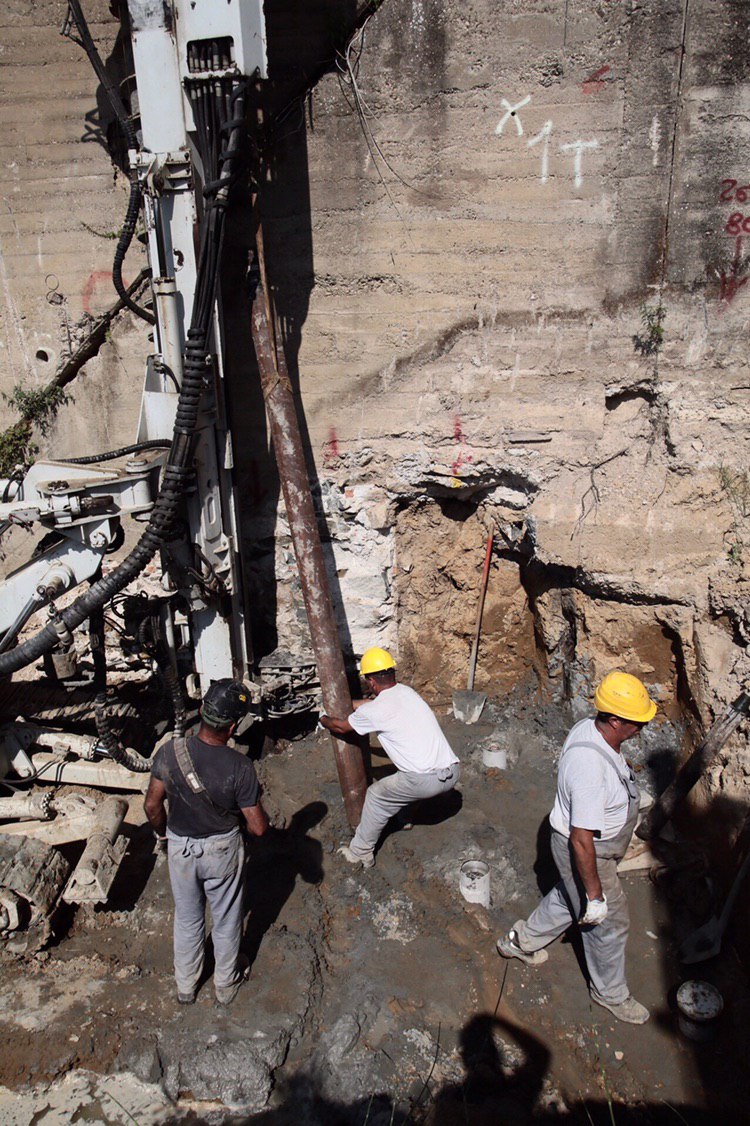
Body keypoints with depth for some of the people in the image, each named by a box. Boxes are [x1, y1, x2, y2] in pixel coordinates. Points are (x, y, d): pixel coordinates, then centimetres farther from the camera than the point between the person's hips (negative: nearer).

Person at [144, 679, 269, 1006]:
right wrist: (254, 799, -1)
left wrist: (163, 832, 10)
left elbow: (152, 805, -10)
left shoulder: (169, 751, -23)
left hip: (180, 847, 3)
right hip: (222, 850, -2)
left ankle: (185, 985, 46)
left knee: (187, 918, 26)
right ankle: (225, 984, 45)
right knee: (226, 919, 23)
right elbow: (258, 827, -22)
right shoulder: (239, 767, -30)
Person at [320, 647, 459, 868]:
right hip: (452, 772, 7)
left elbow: (341, 727, 12)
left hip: (427, 781, -7)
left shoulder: (374, 711, -7)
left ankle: (360, 853, 26)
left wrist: (324, 719, 33)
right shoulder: (406, 691, 13)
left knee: (376, 796, 16)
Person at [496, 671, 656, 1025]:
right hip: (583, 853, -9)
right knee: (608, 923, 14)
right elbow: (581, 840, -33)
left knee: (569, 896, 30)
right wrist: (595, 893, -22)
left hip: (588, 841, 9)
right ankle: (610, 993, 41)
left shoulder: (588, 727, -12)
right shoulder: (592, 769, -41)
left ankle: (521, 941, 51)